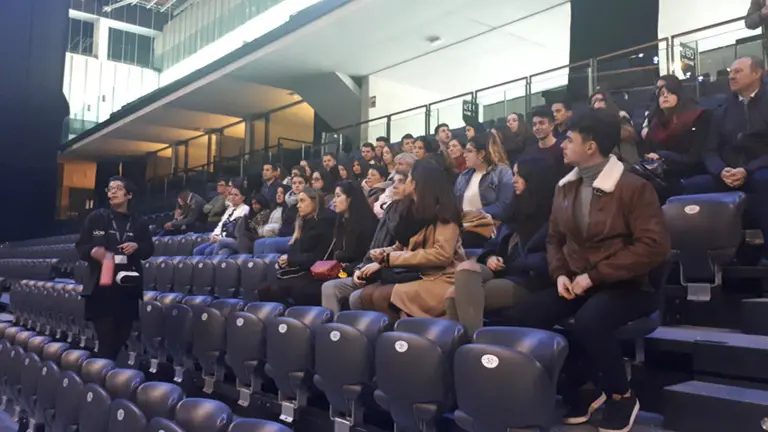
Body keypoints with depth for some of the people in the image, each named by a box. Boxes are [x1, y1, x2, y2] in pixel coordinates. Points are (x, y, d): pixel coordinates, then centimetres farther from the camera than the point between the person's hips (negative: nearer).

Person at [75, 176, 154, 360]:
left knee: (121, 336, 7)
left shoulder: (139, 222, 8)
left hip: (128, 286, 3)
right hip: (101, 285, -2)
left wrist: (137, 246, -10)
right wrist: (93, 251, -17)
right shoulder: (96, 217, 3)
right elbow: (80, 246, 4)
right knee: (105, 337, -7)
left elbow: (149, 250, 11)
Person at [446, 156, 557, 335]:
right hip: (504, 275, 8)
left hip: (528, 282, -8)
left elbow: (545, 260, -13)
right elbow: (500, 246, 25)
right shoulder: (521, 210, 25)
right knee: (460, 281, -20)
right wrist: (491, 258, 2)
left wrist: (505, 265, -9)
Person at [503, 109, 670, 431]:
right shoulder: (564, 187, 11)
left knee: (588, 322, -37)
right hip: (575, 284, 6)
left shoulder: (633, 187, -9)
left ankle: (621, 396, -6)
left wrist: (594, 276, -19)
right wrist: (560, 273, -3)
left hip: (624, 286, -6)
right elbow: (554, 238, 18)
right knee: (522, 315, -19)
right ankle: (575, 389, 1)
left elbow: (654, 247, -17)